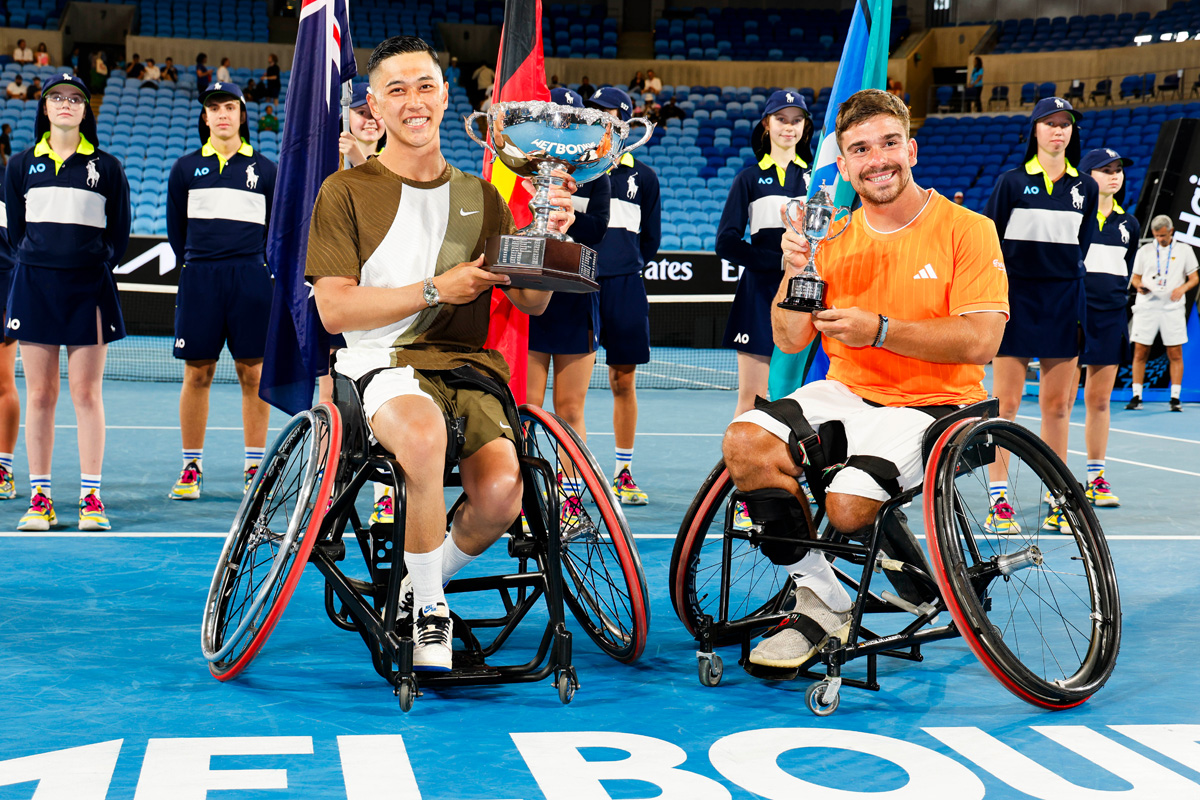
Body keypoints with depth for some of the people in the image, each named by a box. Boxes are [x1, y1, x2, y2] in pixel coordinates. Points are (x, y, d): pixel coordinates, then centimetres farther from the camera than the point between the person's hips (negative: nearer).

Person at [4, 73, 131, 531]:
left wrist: (99, 265, -1)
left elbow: (119, 232, 8)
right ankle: (40, 497, 7)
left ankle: (91, 497, 2)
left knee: (87, 394, -2)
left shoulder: (106, 167, 6)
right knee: (39, 395, 2)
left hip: (88, 288, -1)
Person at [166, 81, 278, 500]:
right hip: (199, 278, 0)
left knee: (253, 372, 1)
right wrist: (196, 263, 12)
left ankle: (254, 466, 8)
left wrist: (258, 266, 8)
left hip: (251, 279, 0)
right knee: (197, 373, 1)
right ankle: (191, 466, 9)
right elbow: (176, 228, 15)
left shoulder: (265, 168, 9)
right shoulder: (186, 167, 10)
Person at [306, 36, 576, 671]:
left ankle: (423, 584, 6)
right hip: (384, 363, -3)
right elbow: (334, 309, -4)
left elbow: (531, 302, 14)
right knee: (426, 434, -40)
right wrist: (435, 290, -11)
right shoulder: (347, 191, 6)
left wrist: (548, 237, -4)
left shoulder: (480, 197, 18)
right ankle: (428, 608, -18)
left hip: (468, 365, 3)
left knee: (501, 492, -27)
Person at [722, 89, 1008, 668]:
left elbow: (980, 341, -15)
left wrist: (879, 330, -22)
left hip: (929, 404, -5)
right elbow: (791, 341, 5)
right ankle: (819, 600, -10)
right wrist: (794, 274, -13)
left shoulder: (967, 229, -5)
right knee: (745, 442, -22)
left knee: (848, 505, -29)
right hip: (846, 394, 5)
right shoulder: (834, 240, 9)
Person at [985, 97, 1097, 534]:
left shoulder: (1086, 187, 8)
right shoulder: (1011, 182, -1)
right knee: (1005, 402, -3)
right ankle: (998, 501, 1)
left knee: (1057, 405, 5)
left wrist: (1067, 281, 13)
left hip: (1063, 304, 3)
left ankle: (1056, 501, 11)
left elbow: (1081, 245, 17)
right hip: (1015, 300, -3)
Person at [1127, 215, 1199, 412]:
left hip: (1172, 307, -1)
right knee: (1140, 352, -2)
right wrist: (1139, 286, -8)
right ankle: (1136, 397, 3)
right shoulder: (1145, 251, 10)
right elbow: (1136, 277, 14)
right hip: (1146, 306, 1)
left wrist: (1183, 287, -12)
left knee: (1175, 354, -2)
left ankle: (1175, 398, 3)